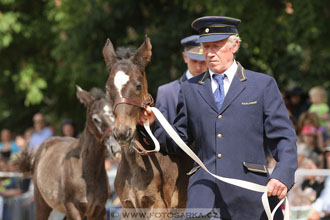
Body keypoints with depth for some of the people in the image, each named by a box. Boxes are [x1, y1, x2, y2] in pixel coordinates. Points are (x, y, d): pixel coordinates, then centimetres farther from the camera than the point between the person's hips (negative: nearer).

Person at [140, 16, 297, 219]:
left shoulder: (263, 85, 8)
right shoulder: (190, 90, 15)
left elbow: (283, 137, 3)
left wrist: (283, 175, -15)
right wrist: (153, 123, -4)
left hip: (249, 195, -1)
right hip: (205, 192, 1)